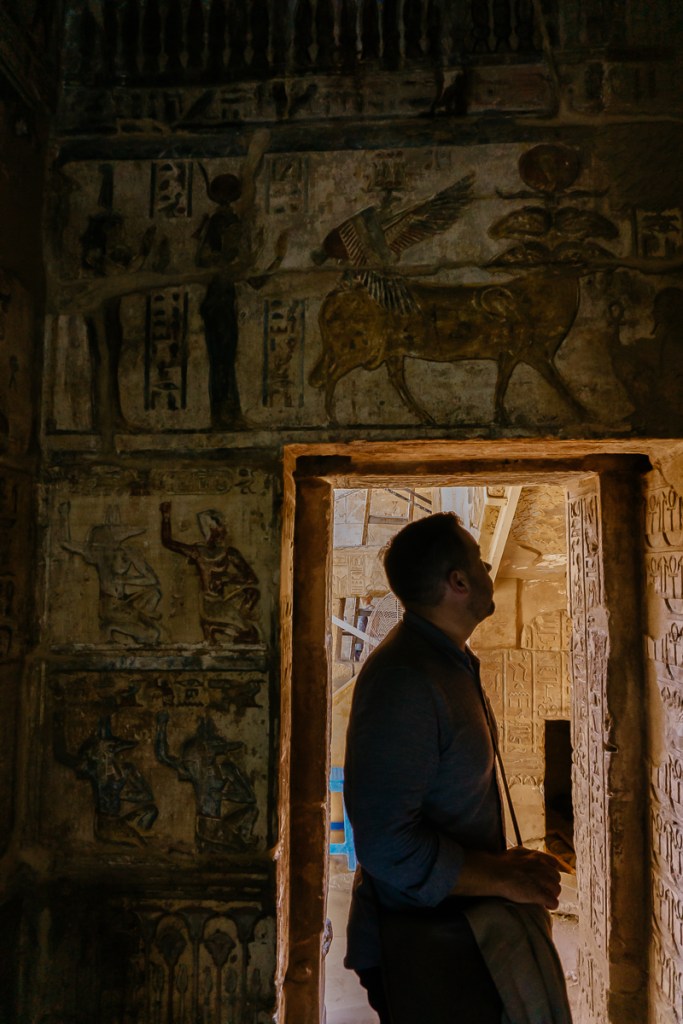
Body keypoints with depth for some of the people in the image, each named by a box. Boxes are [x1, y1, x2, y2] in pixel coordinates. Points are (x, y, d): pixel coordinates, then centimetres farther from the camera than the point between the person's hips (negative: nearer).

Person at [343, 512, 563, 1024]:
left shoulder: (453, 662, 7)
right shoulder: (403, 679, -25)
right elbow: (387, 844, -28)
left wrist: (507, 865, 6)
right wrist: (503, 877, -19)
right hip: (418, 951, -9)